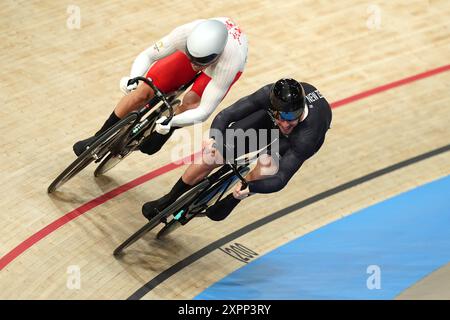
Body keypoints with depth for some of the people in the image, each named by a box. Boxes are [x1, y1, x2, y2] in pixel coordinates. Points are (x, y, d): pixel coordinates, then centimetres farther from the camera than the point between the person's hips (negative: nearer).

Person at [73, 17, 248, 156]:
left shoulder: (229, 63, -45)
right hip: (196, 47, 2)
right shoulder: (186, 33, -40)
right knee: (144, 91, -10)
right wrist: (133, 78, -46)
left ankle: (158, 138, -3)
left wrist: (172, 121, -55)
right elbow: (147, 55, -26)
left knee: (191, 101, -31)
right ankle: (100, 137, 11)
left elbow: (204, 111, -39)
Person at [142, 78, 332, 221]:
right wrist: (213, 139, -54)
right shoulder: (270, 94, -40)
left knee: (269, 165, -31)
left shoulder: (308, 135, -45)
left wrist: (250, 188, -58)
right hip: (268, 116, 2)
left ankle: (230, 201, 1)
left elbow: (280, 180, -43)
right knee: (211, 157, -9)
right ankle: (168, 201, 14)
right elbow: (225, 116, -36)